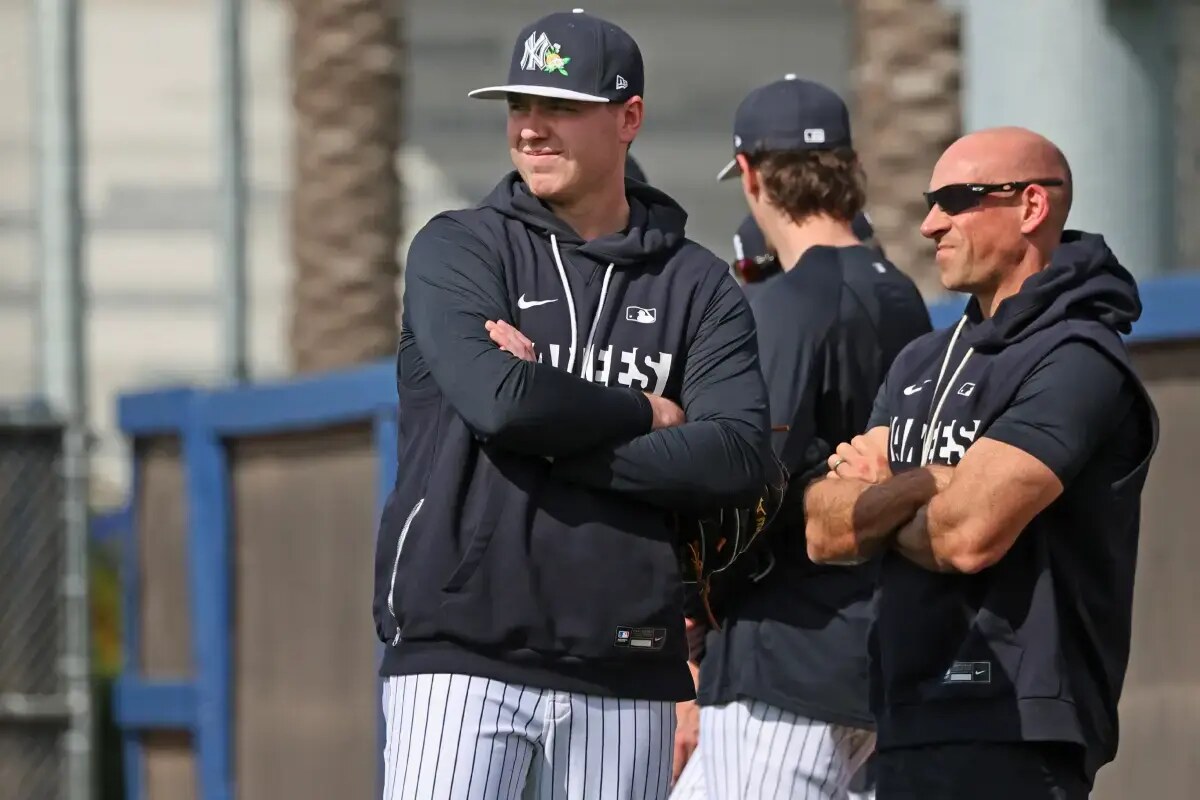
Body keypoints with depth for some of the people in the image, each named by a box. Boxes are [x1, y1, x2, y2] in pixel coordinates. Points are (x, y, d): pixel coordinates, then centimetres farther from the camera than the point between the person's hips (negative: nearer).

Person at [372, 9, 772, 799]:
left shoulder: (697, 285, 9)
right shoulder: (459, 250, 4)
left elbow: (739, 458, -5)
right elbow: (498, 400, -15)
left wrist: (555, 430, -10)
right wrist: (648, 415, -3)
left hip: (623, 670, 3)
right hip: (462, 652, -3)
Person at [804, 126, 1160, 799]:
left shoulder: (1078, 361, -8)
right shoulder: (923, 363, 20)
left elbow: (969, 535, -18)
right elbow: (825, 532, 11)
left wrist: (874, 502, 2)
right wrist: (922, 485, -8)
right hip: (908, 728, 8)